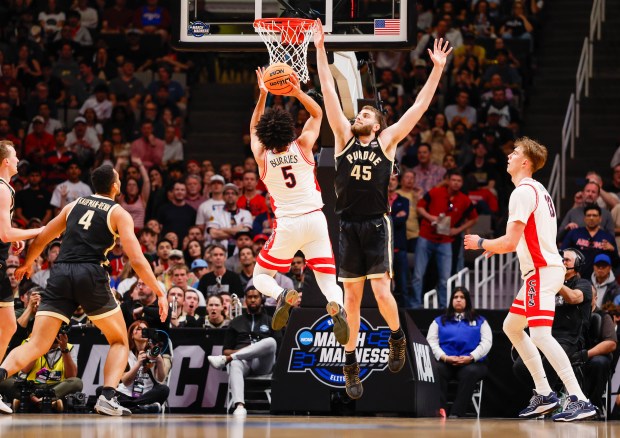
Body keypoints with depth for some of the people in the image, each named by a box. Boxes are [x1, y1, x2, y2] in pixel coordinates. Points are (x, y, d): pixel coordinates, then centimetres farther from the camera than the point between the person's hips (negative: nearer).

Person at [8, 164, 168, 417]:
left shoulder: (74, 205, 21)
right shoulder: (119, 213, 8)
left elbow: (42, 238, 27)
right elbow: (137, 260, -1)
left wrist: (27, 264, 46)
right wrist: (160, 294, 4)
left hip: (60, 273, 3)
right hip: (91, 274, -3)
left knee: (37, 345, -1)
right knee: (119, 341, 15)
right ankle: (107, 398, -6)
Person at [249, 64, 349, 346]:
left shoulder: (262, 156, -3)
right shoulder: (302, 146, -4)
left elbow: (254, 128, 18)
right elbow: (317, 114, 13)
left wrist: (262, 96, 15)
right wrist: (298, 93, 0)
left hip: (286, 224, -1)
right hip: (314, 218, 1)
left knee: (261, 276, 13)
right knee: (327, 279, 3)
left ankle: (283, 296, -22)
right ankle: (336, 305, -32)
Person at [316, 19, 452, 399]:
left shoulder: (387, 141, 4)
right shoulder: (344, 137, 8)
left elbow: (419, 107, 1)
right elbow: (329, 94, 5)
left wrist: (437, 70, -2)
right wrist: (320, 49, 2)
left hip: (377, 225, -2)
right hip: (348, 226, 2)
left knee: (381, 290, -13)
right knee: (352, 296, 5)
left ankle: (397, 336, 15)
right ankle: (351, 364, 11)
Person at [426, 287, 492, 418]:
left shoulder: (480, 321, 20)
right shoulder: (439, 321, 22)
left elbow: (487, 342, 6)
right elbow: (431, 342, 8)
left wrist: (471, 357, -13)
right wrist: (445, 357, -13)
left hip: (471, 363, -1)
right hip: (445, 362, 1)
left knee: (470, 372, -38)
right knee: (436, 370, -36)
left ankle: (456, 413, -42)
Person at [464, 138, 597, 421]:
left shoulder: (523, 192, -14)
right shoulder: (537, 190, 18)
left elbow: (510, 243, -19)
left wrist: (481, 243, -2)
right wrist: (498, 246, 22)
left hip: (542, 271, -11)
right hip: (545, 268, 11)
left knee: (540, 334, -18)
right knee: (512, 327, 18)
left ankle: (579, 400, -24)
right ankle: (544, 394, 16)